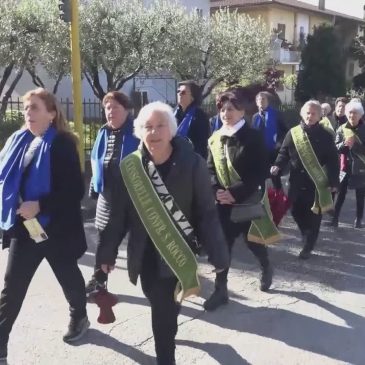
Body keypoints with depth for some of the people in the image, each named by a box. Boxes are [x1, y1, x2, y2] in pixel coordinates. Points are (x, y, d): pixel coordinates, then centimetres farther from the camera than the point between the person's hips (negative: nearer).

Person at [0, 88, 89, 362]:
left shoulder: (62, 144, -14)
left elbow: (75, 190, -20)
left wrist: (40, 205, -26)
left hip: (56, 226, -5)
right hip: (23, 227, 5)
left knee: (68, 276, 17)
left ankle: (79, 318, 43)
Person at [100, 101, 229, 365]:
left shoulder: (192, 164, -14)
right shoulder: (130, 166, -6)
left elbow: (207, 212, -11)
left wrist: (218, 254, -10)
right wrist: (109, 252, 5)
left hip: (177, 251, -3)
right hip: (145, 253, 4)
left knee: (164, 309, -6)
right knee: (158, 302, 18)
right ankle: (168, 330, 50)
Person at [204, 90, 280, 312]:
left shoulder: (253, 138, -11)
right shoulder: (215, 139, 5)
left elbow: (261, 172, -15)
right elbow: (211, 169, 9)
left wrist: (236, 193, -21)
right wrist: (217, 190, -10)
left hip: (247, 201, -4)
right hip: (223, 201, 4)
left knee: (253, 241, 12)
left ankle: (266, 268, 44)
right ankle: (221, 290, 14)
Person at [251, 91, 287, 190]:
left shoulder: (275, 114, -1)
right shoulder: (255, 117, 9)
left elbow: (284, 130, 1)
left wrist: (279, 142, -9)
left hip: (273, 149, -3)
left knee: (275, 173, 5)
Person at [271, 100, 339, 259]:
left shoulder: (325, 136, -3)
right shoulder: (293, 133, 2)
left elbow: (333, 161, -3)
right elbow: (284, 152, 4)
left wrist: (333, 182, -8)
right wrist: (278, 165, -16)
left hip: (318, 183, -2)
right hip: (297, 182, 3)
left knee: (313, 215, 4)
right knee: (296, 211, 10)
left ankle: (308, 247, 17)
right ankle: (308, 237, 37)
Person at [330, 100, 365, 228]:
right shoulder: (341, 129, 0)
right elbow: (335, 148, -5)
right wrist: (344, 144, -23)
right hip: (346, 167, 0)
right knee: (340, 194, -2)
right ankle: (334, 218, 4)